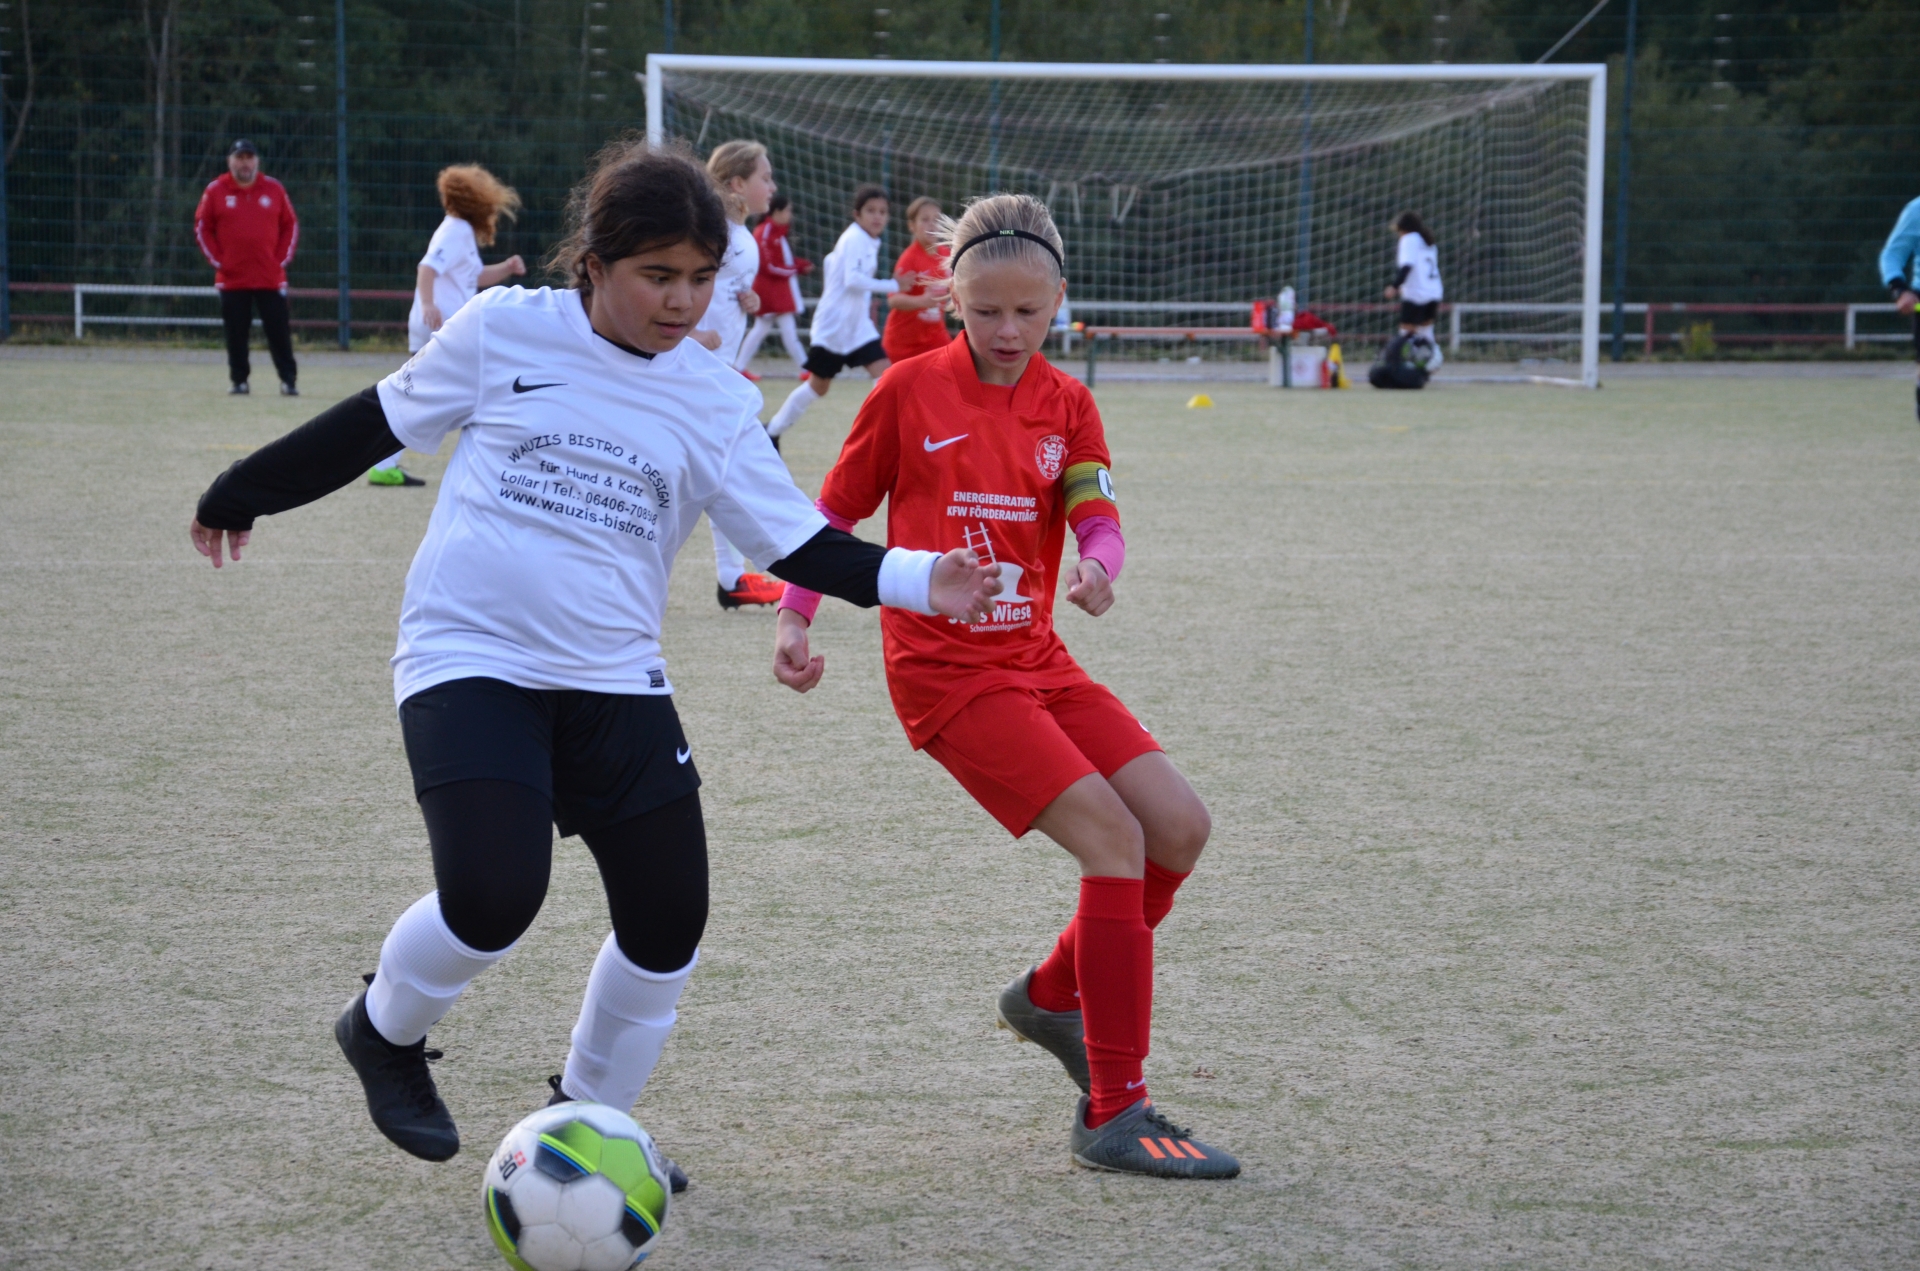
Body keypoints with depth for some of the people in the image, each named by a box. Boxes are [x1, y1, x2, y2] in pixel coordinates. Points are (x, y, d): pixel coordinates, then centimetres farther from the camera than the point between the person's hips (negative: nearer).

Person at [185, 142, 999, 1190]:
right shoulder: (504, 330, -4)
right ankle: (385, 1030, 11)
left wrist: (917, 582, -14)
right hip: (469, 660, -4)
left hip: (615, 680, 4)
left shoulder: (715, 403, 3)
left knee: (669, 921, 1)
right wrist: (242, 494, 18)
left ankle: (588, 1114, 27)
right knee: (492, 897, -22)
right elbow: (379, 423, 9)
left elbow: (800, 544, 2)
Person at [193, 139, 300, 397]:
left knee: (279, 331, -2)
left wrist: (282, 259, 1)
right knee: (236, 333, 2)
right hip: (232, 279, 0)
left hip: (271, 278, 0)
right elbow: (202, 229, 6)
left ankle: (289, 380, 2)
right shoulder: (215, 191, 2)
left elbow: (291, 226, 10)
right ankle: (238, 380, 11)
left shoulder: (274, 189, 5)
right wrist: (217, 260, -2)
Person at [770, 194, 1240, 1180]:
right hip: (944, 668, -6)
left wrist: (1098, 565, -25)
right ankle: (1113, 1114, -15)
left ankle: (1052, 995, 23)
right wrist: (792, 618, -4)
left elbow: (1097, 518, -3)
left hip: (1036, 659, 6)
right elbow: (837, 509, 5)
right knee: (1114, 839, -18)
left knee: (1181, 827, -2)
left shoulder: (1066, 404, 8)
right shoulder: (909, 389, -4)